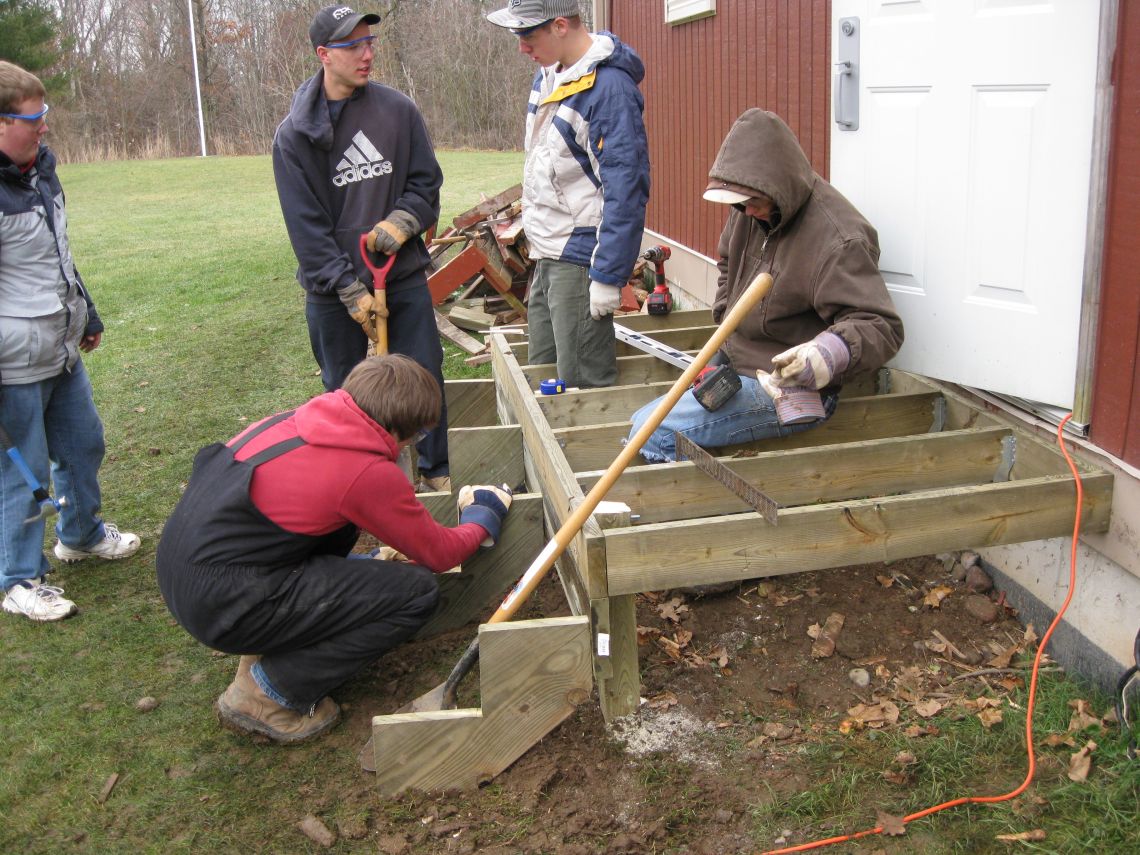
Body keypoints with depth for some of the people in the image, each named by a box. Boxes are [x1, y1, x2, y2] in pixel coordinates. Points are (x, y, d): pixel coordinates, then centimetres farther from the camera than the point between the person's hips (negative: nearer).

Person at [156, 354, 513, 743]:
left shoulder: (301, 419, 7)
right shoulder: (368, 473, -15)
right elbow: (438, 553, -1)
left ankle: (269, 644, 18)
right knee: (416, 592, -6)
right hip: (221, 604, -9)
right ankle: (267, 692, 1)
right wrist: (487, 514, 18)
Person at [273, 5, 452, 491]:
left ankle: (437, 471, 25)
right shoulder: (293, 134, -5)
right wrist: (351, 291, -13)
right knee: (343, 392, 10)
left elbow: (426, 182, 7)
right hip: (332, 289, -1)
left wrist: (400, 224, -12)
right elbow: (306, 227, -7)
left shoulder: (398, 110, 2)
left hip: (404, 274, 2)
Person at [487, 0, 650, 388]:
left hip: (580, 258, -9)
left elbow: (626, 188, -22)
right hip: (546, 255, 9)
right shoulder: (548, 73, 9)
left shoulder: (609, 86, -19)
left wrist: (608, 276, -22)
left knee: (583, 386, -4)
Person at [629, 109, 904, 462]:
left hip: (784, 390, -9)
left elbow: (881, 326, -29)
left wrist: (830, 353, -49)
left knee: (652, 433, -22)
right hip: (730, 365, 9)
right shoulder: (752, 208, 2)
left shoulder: (838, 240, -25)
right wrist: (725, 319, 12)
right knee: (639, 423, 13)